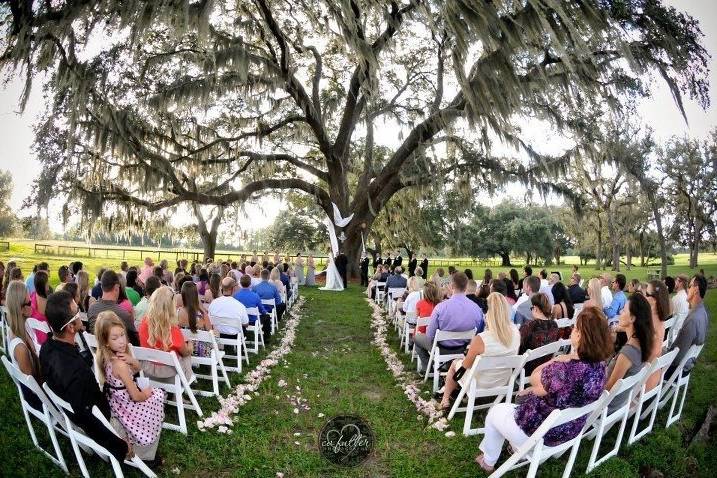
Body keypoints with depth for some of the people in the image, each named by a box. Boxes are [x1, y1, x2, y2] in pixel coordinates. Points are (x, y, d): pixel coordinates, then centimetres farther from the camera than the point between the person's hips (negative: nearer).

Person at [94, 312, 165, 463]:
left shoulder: (105, 356, -6)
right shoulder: (120, 365, -31)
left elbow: (137, 369, 5)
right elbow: (136, 396, -24)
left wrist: (132, 360, -16)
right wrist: (146, 393, -3)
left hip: (116, 398, 8)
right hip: (125, 406, -8)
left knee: (158, 394, 19)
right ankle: (145, 455, 21)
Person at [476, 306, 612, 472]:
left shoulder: (565, 369, -38)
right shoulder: (599, 365, -12)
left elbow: (534, 378, -17)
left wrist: (560, 358, -15)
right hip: (571, 430, 8)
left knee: (495, 412, 19)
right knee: (524, 399, 33)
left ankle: (488, 461, 38)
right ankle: (516, 449, 47)